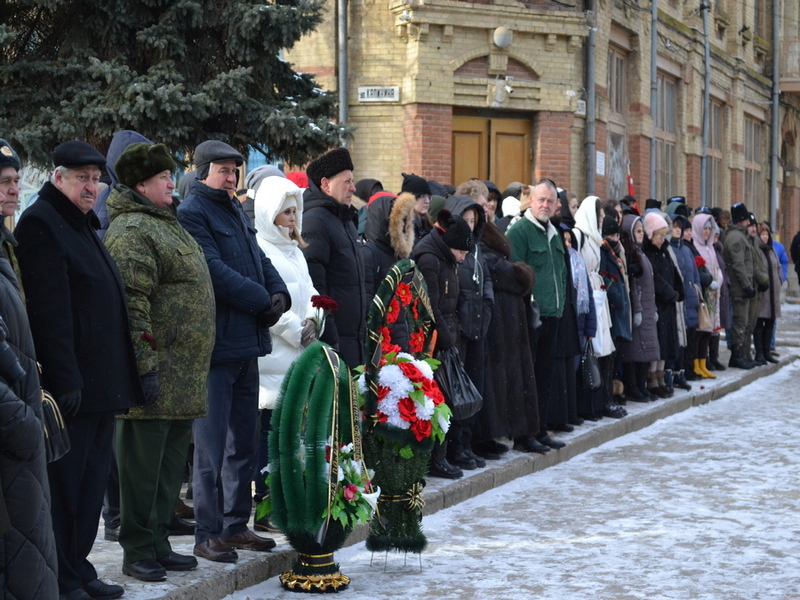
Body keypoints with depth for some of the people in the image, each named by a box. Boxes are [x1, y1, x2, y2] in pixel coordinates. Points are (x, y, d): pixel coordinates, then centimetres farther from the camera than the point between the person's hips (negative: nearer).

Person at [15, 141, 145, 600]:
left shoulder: (84, 225, 19)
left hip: (102, 383, 9)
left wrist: (122, 378, 19)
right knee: (66, 480, -3)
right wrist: (66, 380, -22)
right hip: (73, 383, -9)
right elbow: (50, 312, -17)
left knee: (91, 479, 13)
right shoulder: (41, 223, -10)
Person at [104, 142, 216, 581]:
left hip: (183, 376, 10)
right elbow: (131, 305, -20)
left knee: (170, 463, 14)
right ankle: (137, 551, 5)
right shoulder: (131, 231, -13)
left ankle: (158, 544, 23)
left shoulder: (166, 224, 20)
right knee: (143, 462, -2)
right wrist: (144, 365, -23)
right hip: (157, 374, -10)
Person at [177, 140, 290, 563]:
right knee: (212, 445, -4)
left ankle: (236, 525, 23)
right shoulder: (191, 213, -9)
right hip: (216, 344, -9)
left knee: (244, 441, 13)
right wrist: (262, 301, -12)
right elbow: (215, 272, -18)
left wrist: (279, 295, -2)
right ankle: (207, 535, 2)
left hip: (247, 341, 9)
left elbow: (260, 260, 18)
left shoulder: (236, 211, 19)